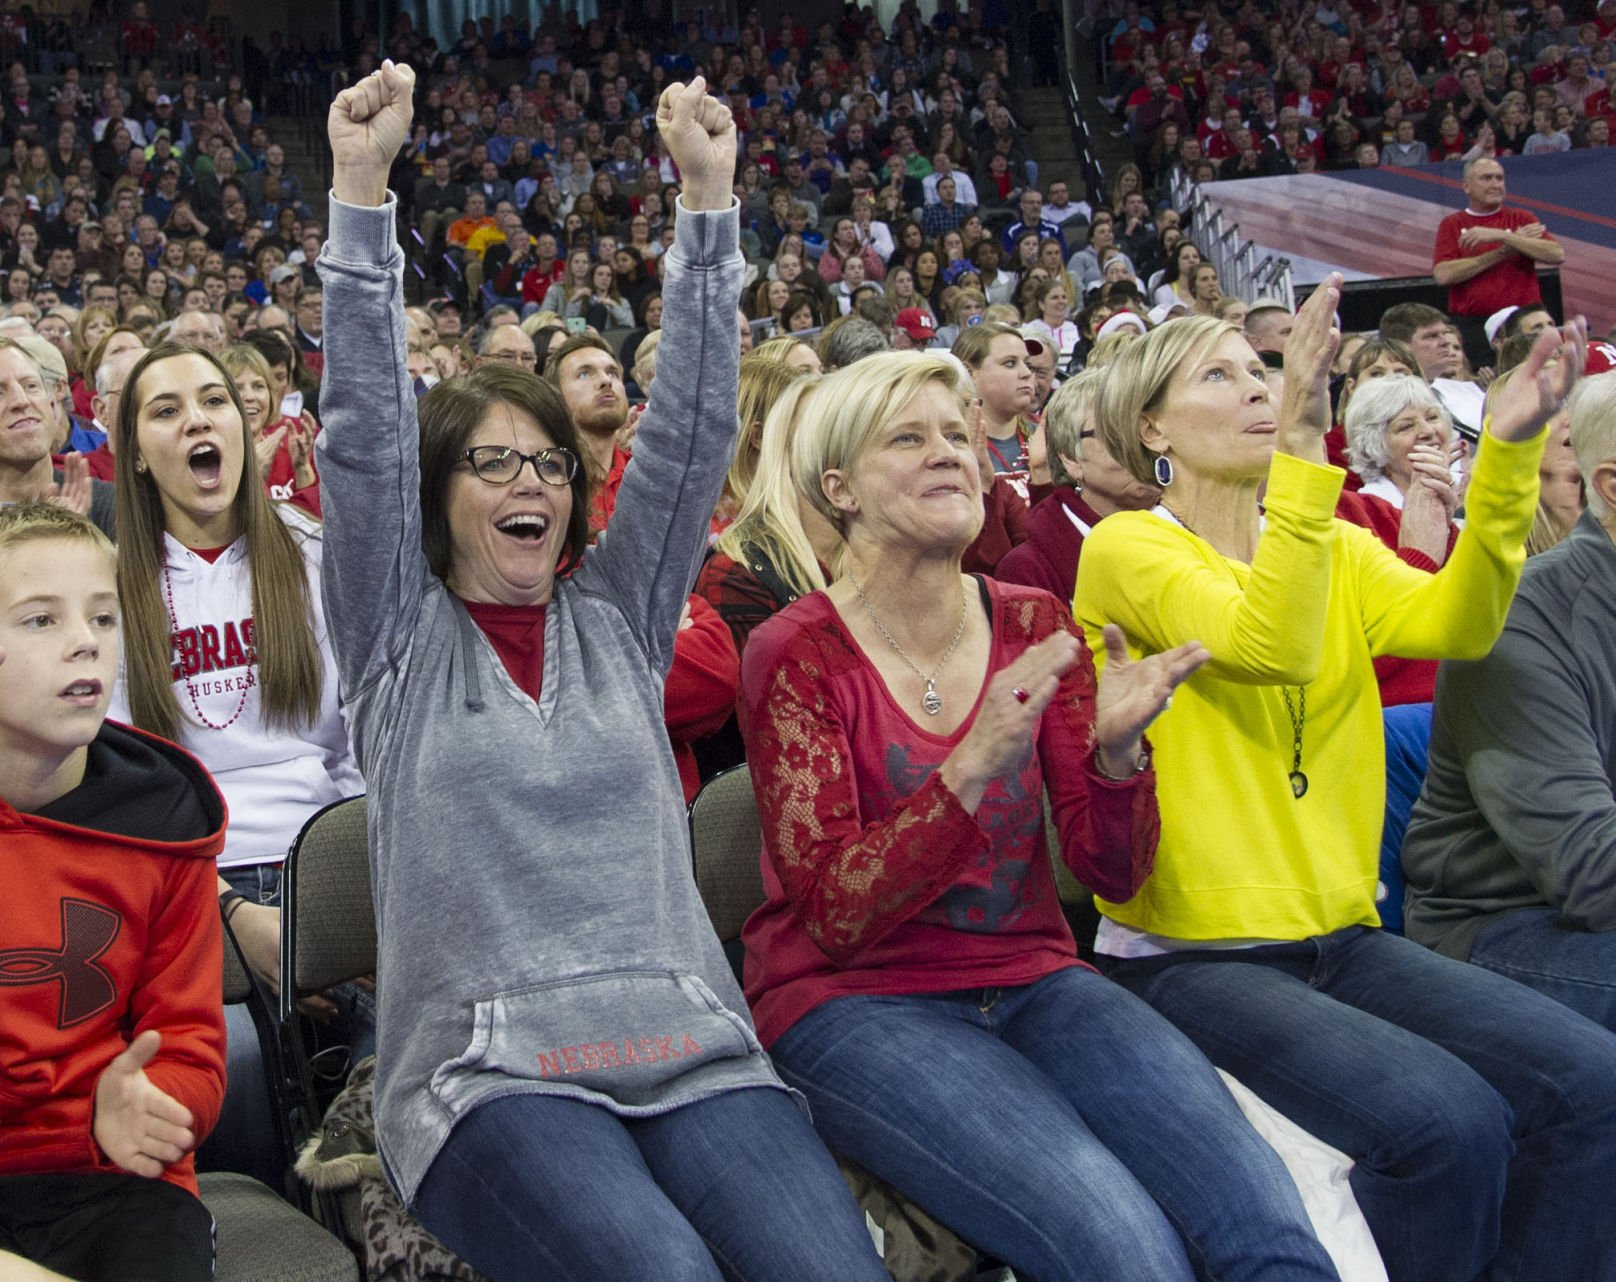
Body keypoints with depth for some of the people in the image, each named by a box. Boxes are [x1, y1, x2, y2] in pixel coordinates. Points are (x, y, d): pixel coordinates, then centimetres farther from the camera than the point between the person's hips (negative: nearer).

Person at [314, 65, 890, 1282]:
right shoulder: (401, 635, 9)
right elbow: (363, 434, -2)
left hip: (689, 1044, 3)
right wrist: (361, 191, -10)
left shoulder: (617, 615, 16)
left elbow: (692, 428, 8)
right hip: (488, 1071, -2)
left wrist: (708, 199, 0)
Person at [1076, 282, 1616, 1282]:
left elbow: (1456, 622, -7)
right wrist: (1303, 444, -31)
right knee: (1446, 1124, -25)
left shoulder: (1337, 549, 13)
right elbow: (1268, 643, -25)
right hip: (1194, 956, -6)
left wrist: (1509, 452, -18)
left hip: (1341, 937, 6)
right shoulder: (1127, 550, -6)